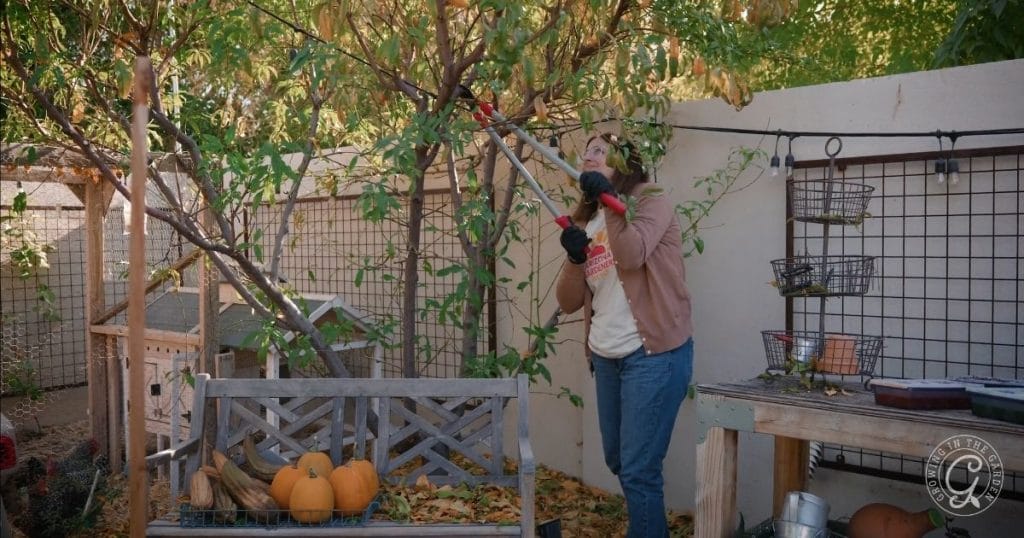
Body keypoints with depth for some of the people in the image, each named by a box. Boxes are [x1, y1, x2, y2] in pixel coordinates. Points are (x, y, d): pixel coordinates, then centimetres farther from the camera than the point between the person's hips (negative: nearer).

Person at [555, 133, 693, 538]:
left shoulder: (650, 202, -5)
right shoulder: (586, 221, 13)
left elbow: (632, 255, -26)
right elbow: (568, 303, 6)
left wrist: (608, 200, -25)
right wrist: (575, 257, -10)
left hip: (652, 354, -8)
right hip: (605, 357, 8)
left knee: (638, 469, -5)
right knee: (617, 460, 19)